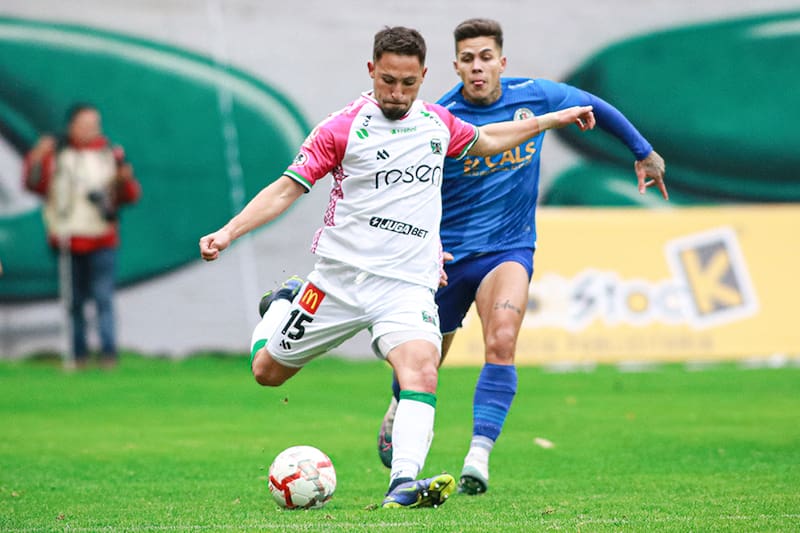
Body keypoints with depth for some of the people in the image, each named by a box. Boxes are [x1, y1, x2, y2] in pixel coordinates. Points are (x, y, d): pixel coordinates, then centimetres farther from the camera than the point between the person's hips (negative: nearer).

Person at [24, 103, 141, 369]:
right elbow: (35, 185, -3)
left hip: (102, 240, -1)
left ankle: (108, 352, -9)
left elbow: (130, 196, 7)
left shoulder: (111, 155, 9)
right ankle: (79, 354, 9)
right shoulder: (55, 155, 7)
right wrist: (37, 158, -16)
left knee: (103, 297, -9)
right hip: (68, 240, 1)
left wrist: (125, 180, -13)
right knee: (74, 301, 4)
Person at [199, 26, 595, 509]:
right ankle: (285, 303, 43)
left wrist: (554, 119, 33)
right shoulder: (343, 128, -6)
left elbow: (485, 141, 30)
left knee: (422, 368, -27)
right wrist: (228, 233, -16)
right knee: (268, 371, 9)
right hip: (341, 275, -1)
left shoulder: (437, 122, 9)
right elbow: (287, 188, -5)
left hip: (408, 284, 1)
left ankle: (404, 484, -37)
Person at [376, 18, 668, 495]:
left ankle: (479, 455, -28)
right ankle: (400, 409, 48)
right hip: (447, 254, 0)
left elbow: (594, 106, 14)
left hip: (509, 249, 0)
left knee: (502, 340, -28)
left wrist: (644, 152, 21)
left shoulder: (534, 97, -7)